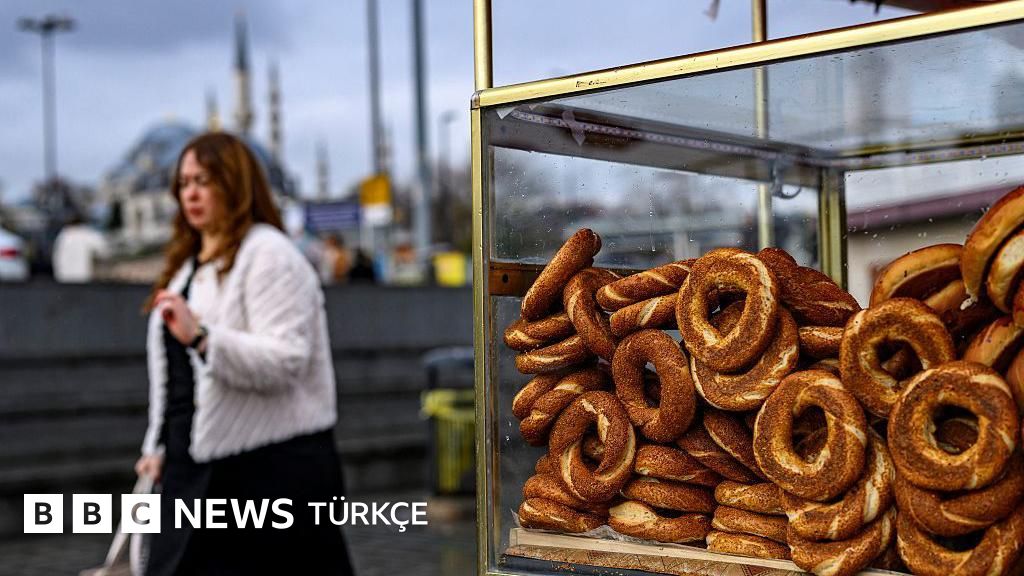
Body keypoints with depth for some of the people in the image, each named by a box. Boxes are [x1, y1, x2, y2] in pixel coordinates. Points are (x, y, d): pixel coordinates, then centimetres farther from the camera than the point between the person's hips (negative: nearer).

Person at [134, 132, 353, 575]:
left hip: (269, 469, -8)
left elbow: (284, 361, -23)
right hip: (196, 465, 8)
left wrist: (200, 336, -32)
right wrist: (159, 445, 21)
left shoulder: (268, 255, -10)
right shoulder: (189, 263, 17)